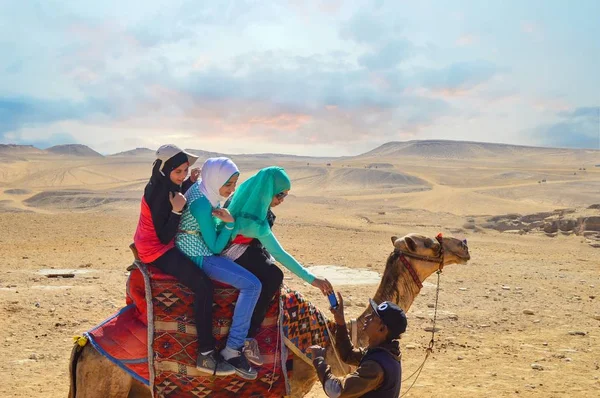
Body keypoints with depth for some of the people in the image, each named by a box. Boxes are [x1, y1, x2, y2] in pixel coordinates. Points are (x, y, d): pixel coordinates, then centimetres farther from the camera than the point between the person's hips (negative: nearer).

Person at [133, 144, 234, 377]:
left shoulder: (164, 185, 3)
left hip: (161, 245, 11)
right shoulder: (159, 193, -25)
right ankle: (206, 356, -24)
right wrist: (177, 210, -34)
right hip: (157, 250, -11)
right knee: (203, 284, -26)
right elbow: (164, 237, -25)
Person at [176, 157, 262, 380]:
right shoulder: (201, 204, -25)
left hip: (203, 250, 10)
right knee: (252, 285, -18)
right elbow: (215, 247, -18)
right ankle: (232, 349, -12)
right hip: (198, 257, -10)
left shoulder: (203, 188, 4)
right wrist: (229, 223, -25)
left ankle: (241, 340, 8)